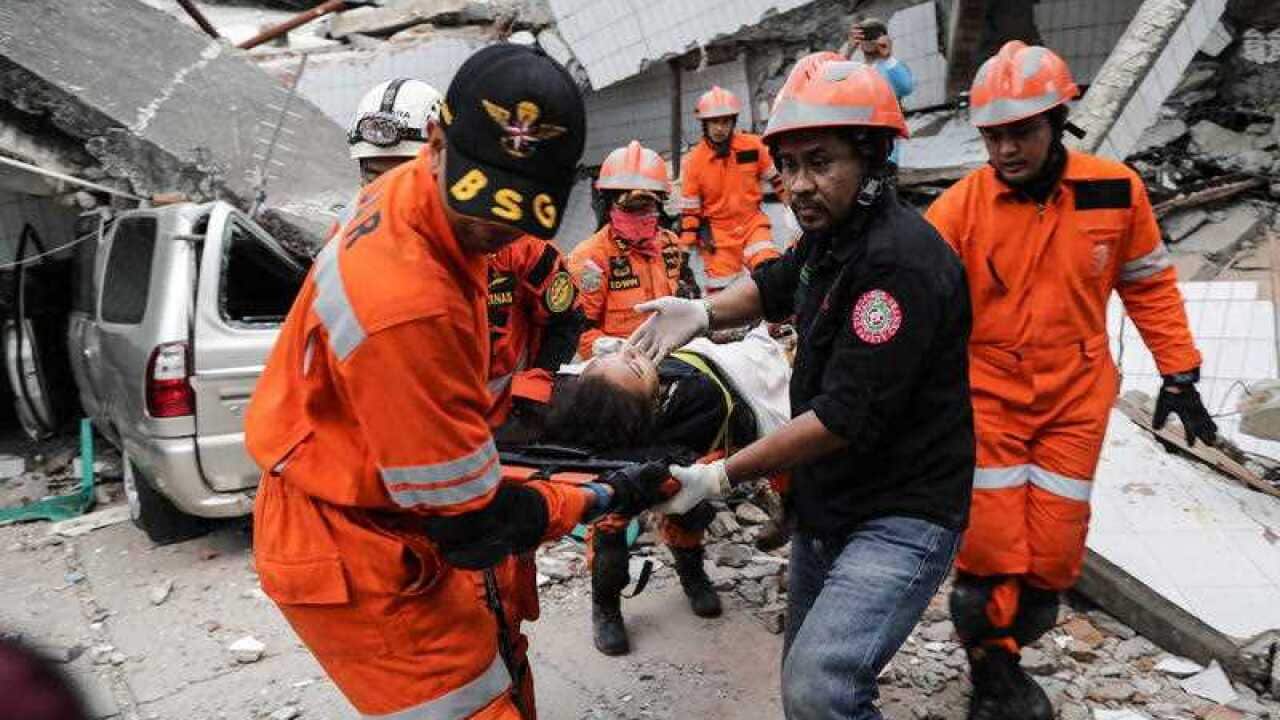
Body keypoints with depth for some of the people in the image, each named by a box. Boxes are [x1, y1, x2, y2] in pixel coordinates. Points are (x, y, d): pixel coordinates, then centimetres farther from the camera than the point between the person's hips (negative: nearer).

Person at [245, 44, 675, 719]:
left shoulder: (408, 189, -6)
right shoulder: (408, 306, -36)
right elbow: (470, 522, -25)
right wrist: (605, 498, -11)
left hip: (393, 510, 9)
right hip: (356, 558, -9)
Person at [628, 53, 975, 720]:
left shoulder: (900, 259, -25)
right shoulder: (829, 234, 3)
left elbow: (846, 417, -27)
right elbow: (778, 282, 24)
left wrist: (716, 477, -22)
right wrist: (703, 312, 4)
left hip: (901, 516, -9)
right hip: (825, 505, 9)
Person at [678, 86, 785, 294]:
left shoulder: (753, 146, -7)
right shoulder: (693, 161, -10)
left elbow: (776, 179, 8)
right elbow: (689, 210, -6)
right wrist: (686, 249, -6)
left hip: (752, 223, 1)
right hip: (717, 234, -1)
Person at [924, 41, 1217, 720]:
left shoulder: (1115, 189, -5)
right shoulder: (960, 206, -12)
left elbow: (1149, 284, 8)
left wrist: (1179, 373, 8)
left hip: (1075, 398, 2)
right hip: (988, 394, -2)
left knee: (1053, 550, 6)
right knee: (990, 544, -2)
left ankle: (1006, 648, 33)